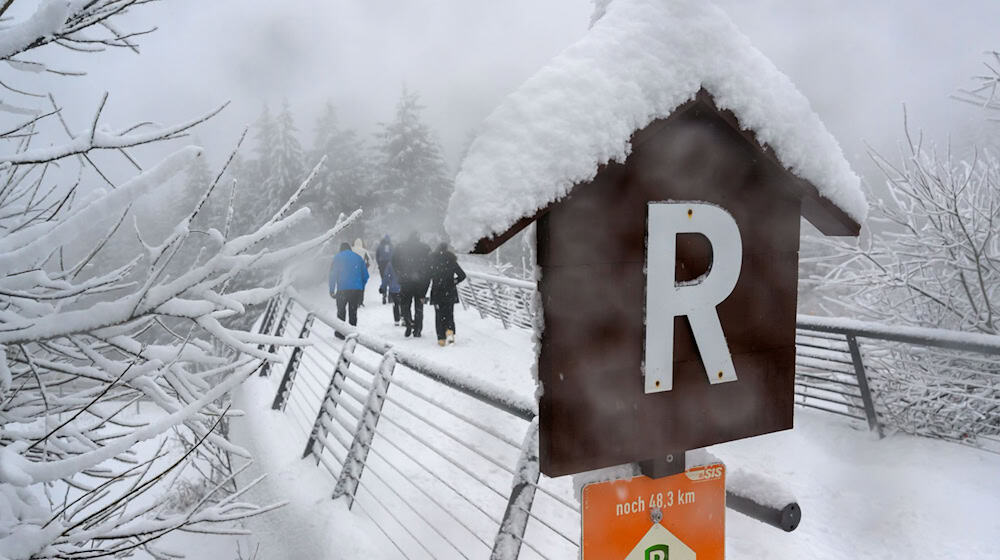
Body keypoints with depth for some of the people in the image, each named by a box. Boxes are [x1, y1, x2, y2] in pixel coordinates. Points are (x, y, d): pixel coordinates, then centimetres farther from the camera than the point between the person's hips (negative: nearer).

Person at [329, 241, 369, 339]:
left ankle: (340, 333, 8)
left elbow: (333, 274, -3)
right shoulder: (358, 257, 13)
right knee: (353, 312, 11)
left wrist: (332, 290, -1)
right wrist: (362, 288, 24)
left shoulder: (338, 257, 3)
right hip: (357, 290, 3)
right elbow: (365, 275, 13)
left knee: (341, 311, 10)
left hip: (343, 289, -2)